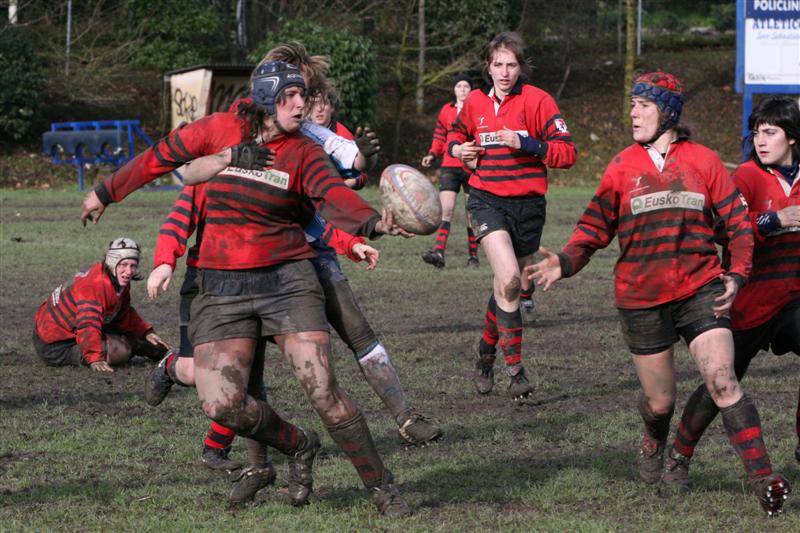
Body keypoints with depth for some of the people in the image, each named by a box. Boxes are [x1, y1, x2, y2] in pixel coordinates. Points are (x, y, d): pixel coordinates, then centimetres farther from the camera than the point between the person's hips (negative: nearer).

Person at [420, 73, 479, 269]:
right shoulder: (446, 111, 10)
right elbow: (439, 137, 18)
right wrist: (432, 154, 3)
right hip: (449, 167, 1)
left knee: (472, 214, 4)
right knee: (446, 210, -12)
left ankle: (473, 256, 12)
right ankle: (439, 253, -21)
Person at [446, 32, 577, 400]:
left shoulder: (537, 101, -5)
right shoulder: (475, 102, 5)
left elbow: (566, 153, -11)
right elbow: (457, 133, 28)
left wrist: (525, 143, -22)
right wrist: (458, 148, 5)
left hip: (527, 204, 0)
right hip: (486, 200, 0)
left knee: (506, 288, 11)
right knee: (509, 280, -22)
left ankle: (486, 355, 36)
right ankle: (515, 369, -17)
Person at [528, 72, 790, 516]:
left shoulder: (703, 161, 2)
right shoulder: (622, 167, 4)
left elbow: (736, 220, 5)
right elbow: (595, 228, 6)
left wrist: (737, 272, -8)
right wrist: (565, 262, -11)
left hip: (699, 290, -1)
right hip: (641, 300, 1)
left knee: (722, 381, -17)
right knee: (659, 401, 7)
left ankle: (761, 477, -17)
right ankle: (653, 445, 42)